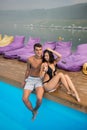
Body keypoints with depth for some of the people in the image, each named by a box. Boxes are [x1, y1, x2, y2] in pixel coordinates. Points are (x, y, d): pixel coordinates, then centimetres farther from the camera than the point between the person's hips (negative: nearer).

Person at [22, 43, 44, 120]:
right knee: (24, 99, -17)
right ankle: (33, 112, 12)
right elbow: (28, 70, 5)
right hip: (30, 80, 1)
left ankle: (36, 109, 9)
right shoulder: (30, 59, -11)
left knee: (39, 98, -27)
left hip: (39, 80, -1)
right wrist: (25, 81, 11)